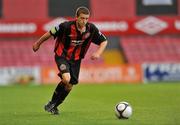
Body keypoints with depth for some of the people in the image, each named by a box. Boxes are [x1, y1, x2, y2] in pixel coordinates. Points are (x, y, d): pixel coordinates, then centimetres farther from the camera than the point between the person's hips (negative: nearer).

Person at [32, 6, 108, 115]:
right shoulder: (67, 26, -25)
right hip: (62, 56, -5)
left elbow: (104, 41, -1)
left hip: (76, 59, 5)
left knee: (69, 85, 7)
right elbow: (50, 33, -10)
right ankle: (52, 103, -5)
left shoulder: (91, 29, -14)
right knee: (66, 79, -26)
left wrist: (98, 53, -18)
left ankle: (54, 106, 29)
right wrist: (38, 43, 3)